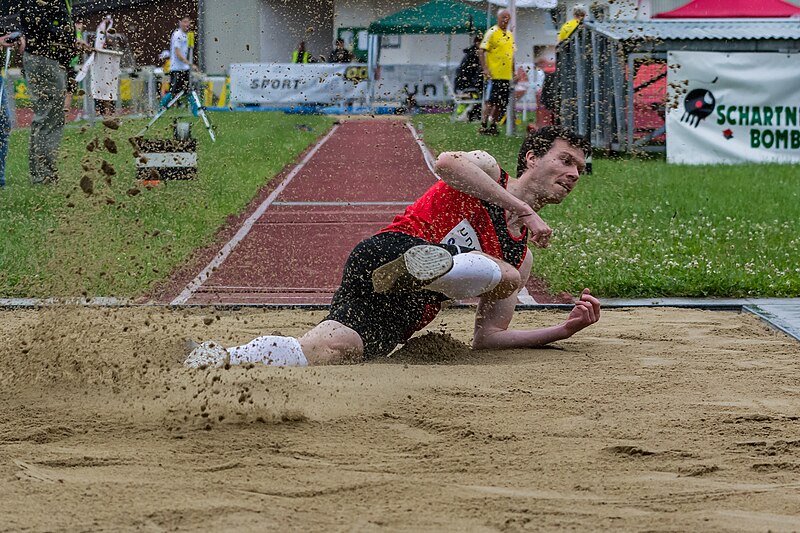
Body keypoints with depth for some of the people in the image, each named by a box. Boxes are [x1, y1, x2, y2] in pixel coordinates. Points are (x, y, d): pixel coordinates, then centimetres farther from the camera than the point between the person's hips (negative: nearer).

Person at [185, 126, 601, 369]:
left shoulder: (522, 256, 29)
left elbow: (487, 337, 22)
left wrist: (564, 330, 13)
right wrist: (521, 208, -10)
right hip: (388, 249, -6)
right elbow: (447, 162, -13)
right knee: (504, 275, -30)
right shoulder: (486, 170, 14)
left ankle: (224, 357, -40)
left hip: (395, 324, 6)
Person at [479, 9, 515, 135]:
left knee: (502, 103, 8)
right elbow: (481, 51, -11)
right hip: (494, 75, -7)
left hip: (506, 76, 7)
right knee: (490, 101, -7)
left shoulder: (510, 35, 16)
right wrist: (485, 69, -19)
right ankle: (483, 126, -4)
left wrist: (513, 72, 19)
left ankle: (493, 125, 16)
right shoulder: (492, 33, -7)